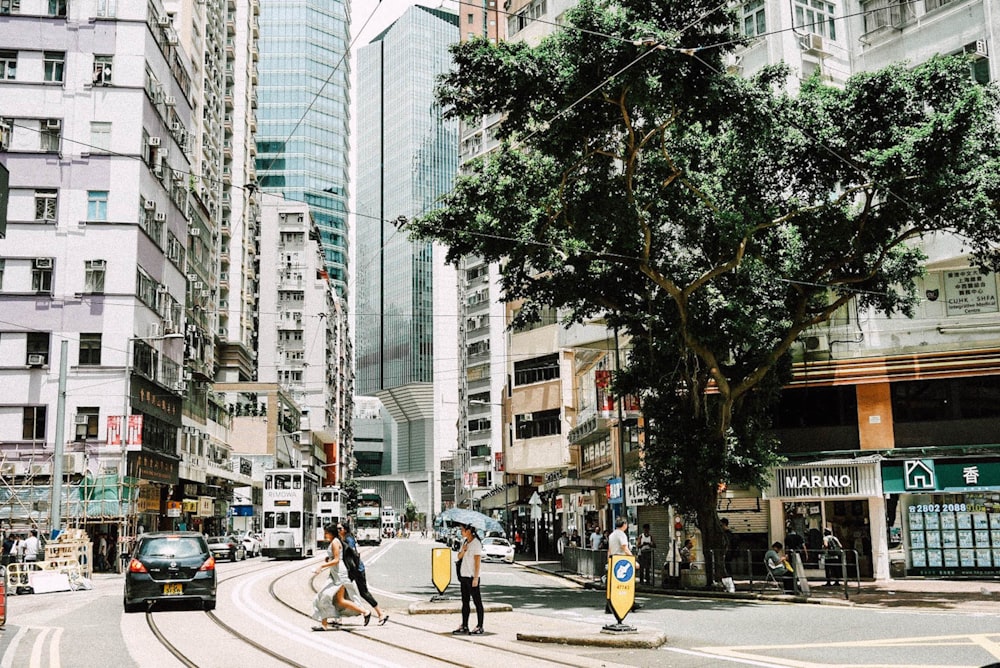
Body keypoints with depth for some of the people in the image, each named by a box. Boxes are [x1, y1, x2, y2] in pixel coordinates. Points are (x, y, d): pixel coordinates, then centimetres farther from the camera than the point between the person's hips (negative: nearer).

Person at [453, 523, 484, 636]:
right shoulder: (464, 542, 13)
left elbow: (477, 561, -15)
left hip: (472, 576, -8)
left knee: (477, 601, -2)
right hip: (464, 575, 8)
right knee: (465, 601, 10)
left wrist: (476, 578, -19)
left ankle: (479, 627, 2)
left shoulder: (476, 543, -12)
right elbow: (459, 557, 12)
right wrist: (463, 550, -9)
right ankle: (464, 627, 15)